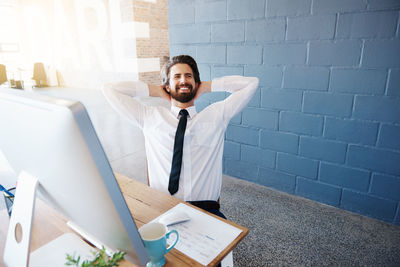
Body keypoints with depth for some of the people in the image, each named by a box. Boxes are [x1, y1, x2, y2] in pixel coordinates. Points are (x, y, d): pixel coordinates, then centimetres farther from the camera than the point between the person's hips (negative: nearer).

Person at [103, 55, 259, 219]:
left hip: (205, 208, 1)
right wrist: (156, 90, 12)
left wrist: (206, 87, 13)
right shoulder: (150, 117, 12)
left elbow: (251, 84, 14)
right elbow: (110, 89, 14)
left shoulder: (216, 115, 12)